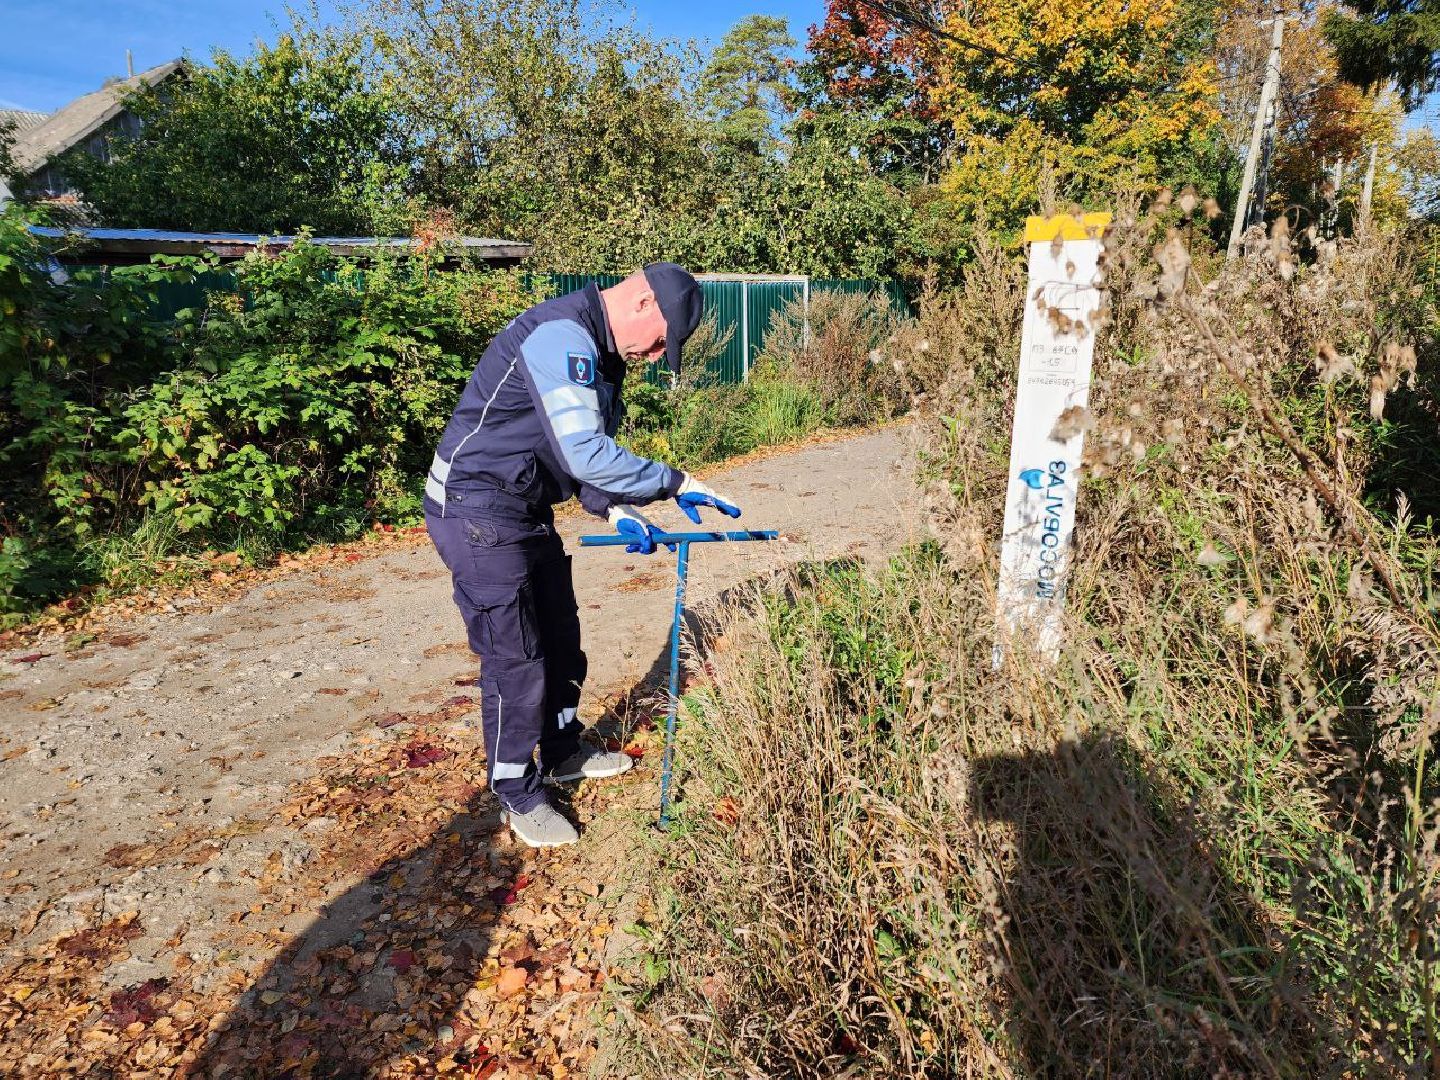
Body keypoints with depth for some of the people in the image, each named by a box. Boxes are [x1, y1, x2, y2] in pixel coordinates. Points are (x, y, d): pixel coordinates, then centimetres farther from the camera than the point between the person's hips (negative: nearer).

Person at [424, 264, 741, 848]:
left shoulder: (599, 352, 11)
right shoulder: (562, 336, -23)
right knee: (514, 657, -3)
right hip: (479, 516, -10)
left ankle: (562, 750, 38)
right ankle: (517, 792, 15)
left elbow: (584, 452, 14)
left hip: (526, 514, 10)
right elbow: (584, 452, -31)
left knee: (560, 635, 18)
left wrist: (617, 511, -1)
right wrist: (675, 482, -25)